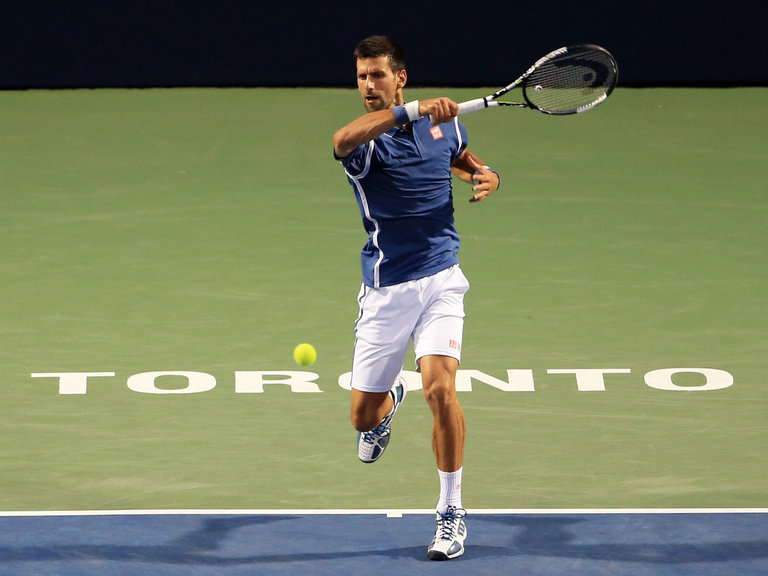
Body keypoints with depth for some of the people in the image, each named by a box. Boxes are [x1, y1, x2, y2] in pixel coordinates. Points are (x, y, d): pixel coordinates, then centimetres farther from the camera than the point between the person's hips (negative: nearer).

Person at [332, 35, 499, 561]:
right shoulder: (366, 141, -11)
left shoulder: (444, 124, 3)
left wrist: (487, 176, 3)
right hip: (386, 290, -1)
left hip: (440, 280, 1)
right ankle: (391, 400, 47)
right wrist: (414, 110, -46)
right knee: (363, 416, 6)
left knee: (440, 388, -20)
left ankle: (452, 511, -5)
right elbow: (343, 139, -38)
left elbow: (464, 160, 27)